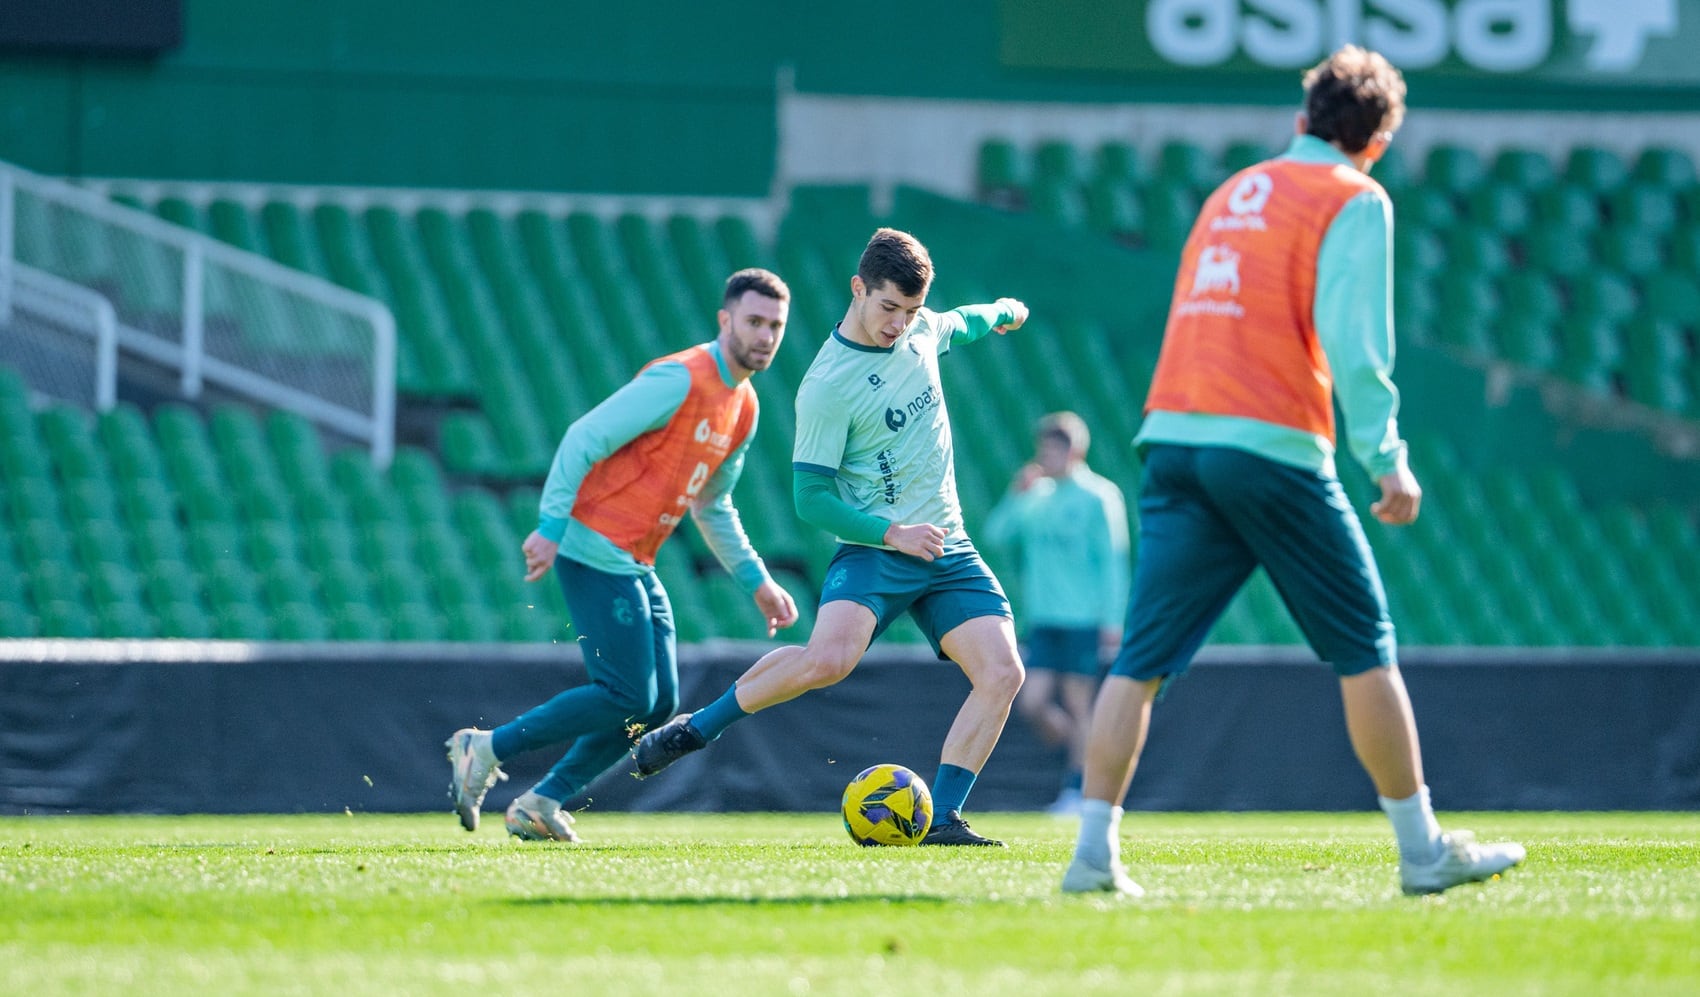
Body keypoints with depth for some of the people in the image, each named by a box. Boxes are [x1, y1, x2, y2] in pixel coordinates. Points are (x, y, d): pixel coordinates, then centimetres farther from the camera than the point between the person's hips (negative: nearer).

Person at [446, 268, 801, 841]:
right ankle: (486, 750, -5)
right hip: (598, 552, -9)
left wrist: (756, 581, 19)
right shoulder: (680, 380, -15)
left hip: (636, 566, 9)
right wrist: (550, 526, -22)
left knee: (660, 704, 4)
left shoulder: (744, 408, 14)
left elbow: (713, 507, 26)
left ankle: (540, 805, 8)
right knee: (629, 697, -14)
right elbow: (584, 439, -17)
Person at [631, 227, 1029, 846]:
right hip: (873, 549, -7)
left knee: (1002, 672, -13)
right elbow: (811, 498, -13)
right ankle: (698, 727, -10)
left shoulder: (922, 330, 6)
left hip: (946, 548, 7)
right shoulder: (826, 387, -15)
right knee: (828, 657, -32)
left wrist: (999, 313, 52)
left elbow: (955, 325, 33)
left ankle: (944, 819, -7)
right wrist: (893, 534, -20)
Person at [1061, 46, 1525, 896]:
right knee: (1364, 651, 6)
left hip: (1173, 438, 6)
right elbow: (1352, 338, -10)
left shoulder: (1232, 193, 22)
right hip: (1272, 445, -6)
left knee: (1141, 660, 2)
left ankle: (1094, 850, -8)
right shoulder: (1353, 201, 1)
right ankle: (1422, 850, 10)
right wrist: (1386, 459, -10)